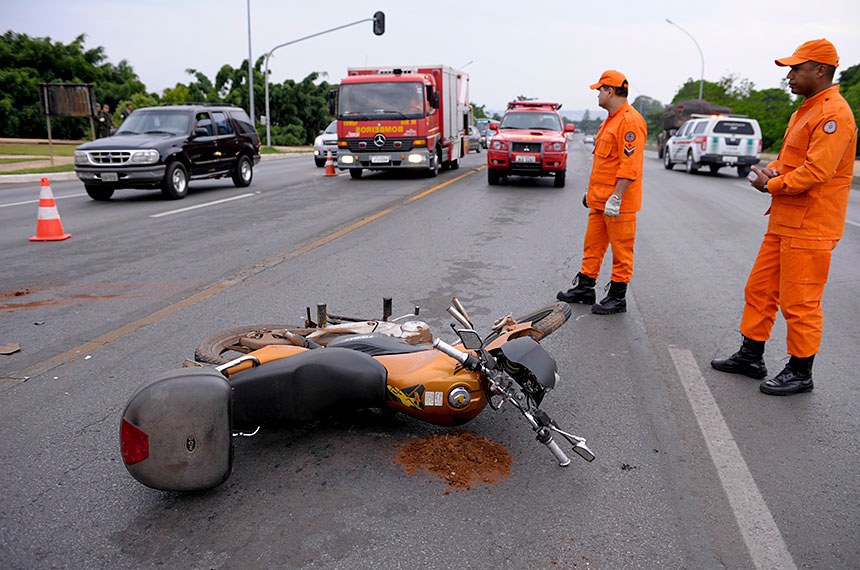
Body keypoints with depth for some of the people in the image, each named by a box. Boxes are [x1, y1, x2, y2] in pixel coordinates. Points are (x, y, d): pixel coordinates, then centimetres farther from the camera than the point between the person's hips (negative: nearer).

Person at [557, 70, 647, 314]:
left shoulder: (630, 120, -15)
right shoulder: (611, 119, 18)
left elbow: (630, 165, -22)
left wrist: (615, 197, -25)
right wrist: (591, 191, 23)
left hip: (618, 202, -10)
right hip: (600, 199, 10)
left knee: (621, 250, 1)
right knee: (593, 245, 15)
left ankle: (617, 297, 9)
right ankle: (585, 287, 25)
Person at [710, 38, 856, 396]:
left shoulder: (834, 114, -15)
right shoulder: (806, 111, 17)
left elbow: (817, 171, -23)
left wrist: (771, 185, -12)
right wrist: (772, 171, 3)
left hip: (809, 230, -10)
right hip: (784, 222, 10)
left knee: (800, 302, -1)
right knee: (760, 289, 14)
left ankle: (800, 372, 14)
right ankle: (750, 357, 25)